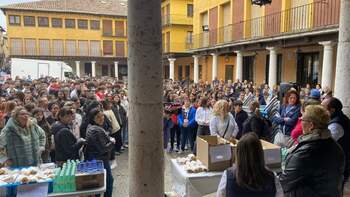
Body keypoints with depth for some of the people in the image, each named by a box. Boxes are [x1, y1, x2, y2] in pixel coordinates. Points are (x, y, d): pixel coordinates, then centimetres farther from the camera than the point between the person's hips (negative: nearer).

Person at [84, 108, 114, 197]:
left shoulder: (91, 127, 6)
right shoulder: (96, 130, -26)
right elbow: (103, 148, -26)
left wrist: (109, 139, 7)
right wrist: (112, 142, -11)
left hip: (93, 159, 10)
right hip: (100, 160, -10)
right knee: (109, 181, 5)